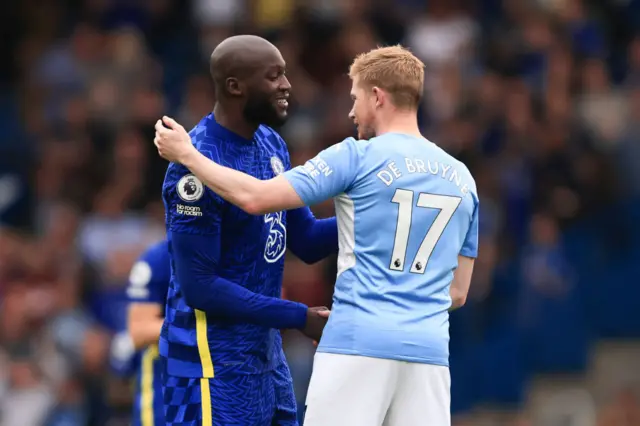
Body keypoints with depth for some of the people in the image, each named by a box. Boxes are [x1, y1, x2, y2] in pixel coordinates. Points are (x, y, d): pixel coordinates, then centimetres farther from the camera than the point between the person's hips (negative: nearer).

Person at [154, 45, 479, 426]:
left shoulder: (357, 157, -3)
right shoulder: (462, 177, 14)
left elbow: (255, 197, -7)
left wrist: (186, 155, 5)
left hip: (359, 342, -5)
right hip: (429, 349, 5)